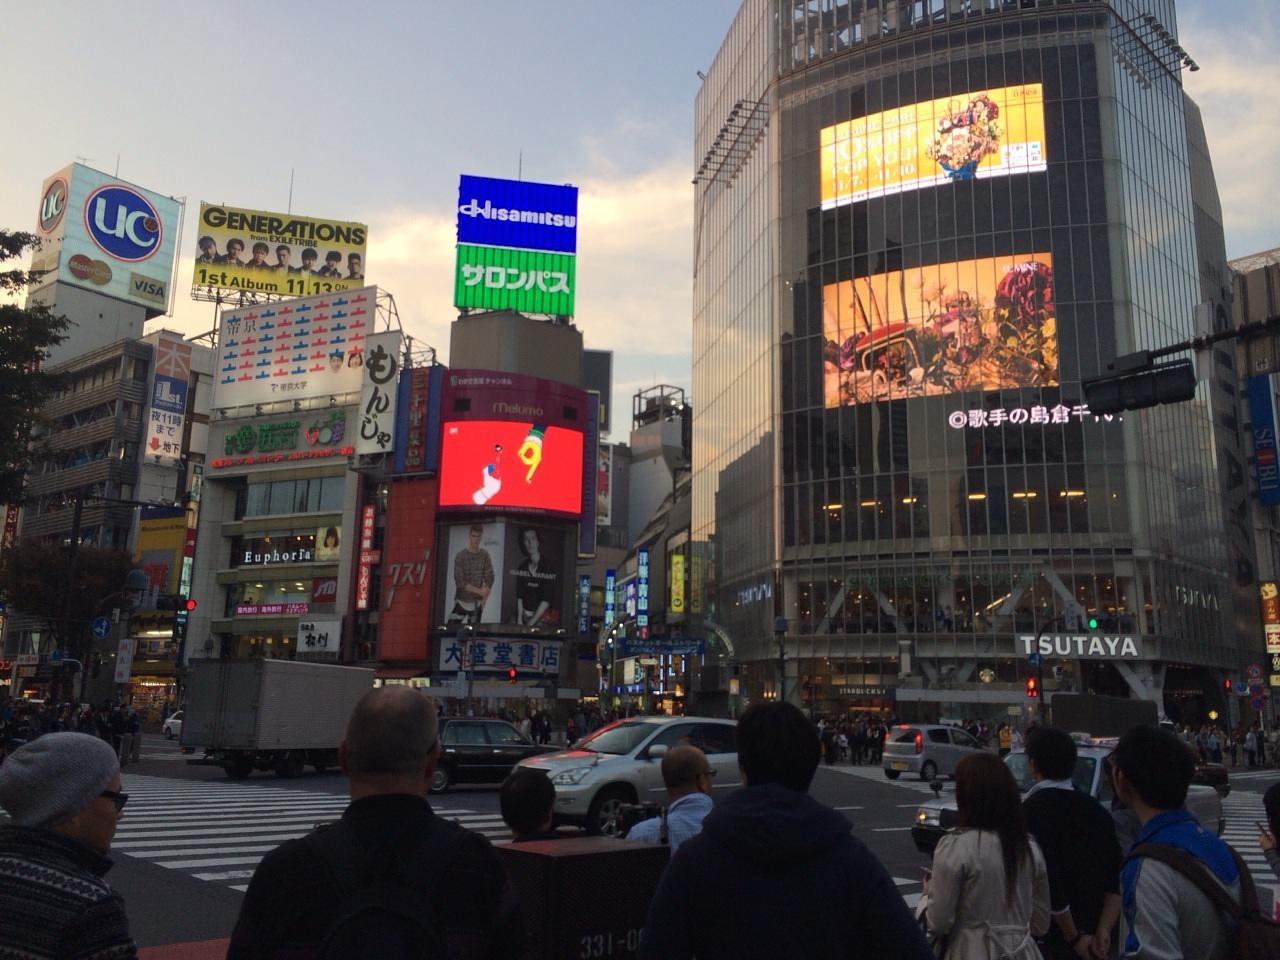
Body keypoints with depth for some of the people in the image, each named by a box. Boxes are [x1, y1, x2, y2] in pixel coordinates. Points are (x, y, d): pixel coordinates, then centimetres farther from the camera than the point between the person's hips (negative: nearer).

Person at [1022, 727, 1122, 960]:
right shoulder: (1096, 810, 4)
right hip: (1091, 935, 6)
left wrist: (1074, 938, -12)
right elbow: (1115, 881, 2)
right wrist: (1104, 930, -3)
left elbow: (1048, 882, -22)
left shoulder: (1030, 811, -18)